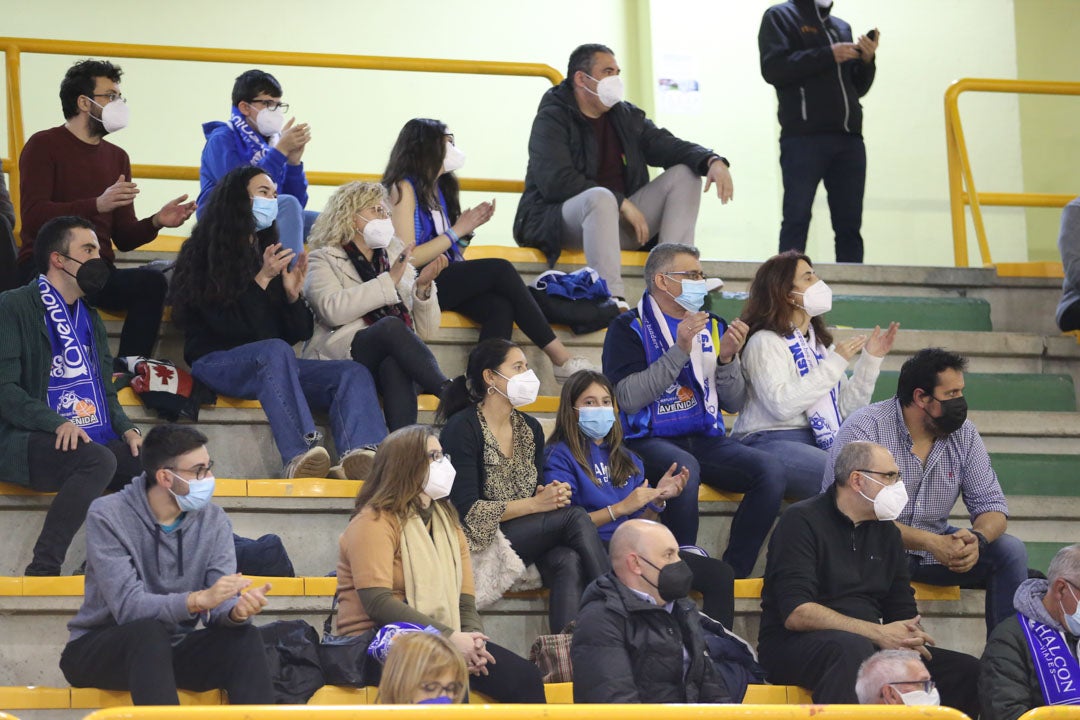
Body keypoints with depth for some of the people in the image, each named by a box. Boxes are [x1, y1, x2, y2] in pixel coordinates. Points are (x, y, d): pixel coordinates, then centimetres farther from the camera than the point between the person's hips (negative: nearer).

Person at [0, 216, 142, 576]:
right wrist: (56, 423, -23)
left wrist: (126, 428, 5)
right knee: (98, 460, -36)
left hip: (93, 441, 7)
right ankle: (42, 570, -33)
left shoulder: (89, 318, 22)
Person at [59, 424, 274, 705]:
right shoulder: (108, 516, -16)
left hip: (171, 650, 4)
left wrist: (237, 610, -35)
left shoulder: (213, 521, -1)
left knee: (244, 637, -20)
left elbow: (219, 605, -10)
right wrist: (200, 599, -41)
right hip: (99, 648, -4)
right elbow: (127, 606, -27)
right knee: (150, 632, -35)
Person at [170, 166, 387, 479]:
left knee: (354, 373, -18)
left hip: (274, 368, 6)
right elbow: (226, 325, -9)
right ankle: (298, 456, -56)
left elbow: (299, 333, 16)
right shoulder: (206, 255, 4)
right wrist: (261, 280, -12)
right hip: (216, 361, -6)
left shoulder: (272, 253, 21)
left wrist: (293, 294, -2)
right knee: (276, 350, -39)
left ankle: (360, 455, -48)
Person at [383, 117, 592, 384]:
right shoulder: (404, 189, -7)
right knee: (500, 270, -20)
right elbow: (407, 258, -16)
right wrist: (457, 231, -10)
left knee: (500, 307, -21)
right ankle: (561, 359, -16)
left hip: (447, 279, 8)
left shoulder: (438, 188, 18)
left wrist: (468, 226, 2)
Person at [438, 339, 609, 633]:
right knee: (575, 517, -23)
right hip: (479, 540, -6)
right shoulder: (462, 428, -8)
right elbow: (467, 509, -14)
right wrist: (536, 503, -15)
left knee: (568, 561, -29)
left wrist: (551, 495, -7)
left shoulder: (530, 429, 15)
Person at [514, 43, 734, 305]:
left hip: (618, 220, 7)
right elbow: (557, 182, -20)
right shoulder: (552, 120, -6)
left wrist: (713, 162, -13)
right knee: (600, 197, -40)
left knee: (685, 176, -4)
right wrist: (622, 203, -22)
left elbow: (668, 146, 10)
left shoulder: (626, 116, 16)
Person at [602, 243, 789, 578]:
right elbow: (627, 397, -14)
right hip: (648, 441, -5)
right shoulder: (629, 328, 1)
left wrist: (727, 358, -4)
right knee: (684, 467, -39)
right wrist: (679, 351, -16)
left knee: (771, 469, -22)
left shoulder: (713, 327, 17)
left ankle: (732, 573, -18)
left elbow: (734, 403, 14)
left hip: (705, 440, 5)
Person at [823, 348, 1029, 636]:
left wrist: (977, 539, -25)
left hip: (937, 546, 6)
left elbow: (991, 505, 1)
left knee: (1010, 550, -12)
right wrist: (931, 542, -34)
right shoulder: (864, 429, -17)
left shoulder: (963, 432, 1)